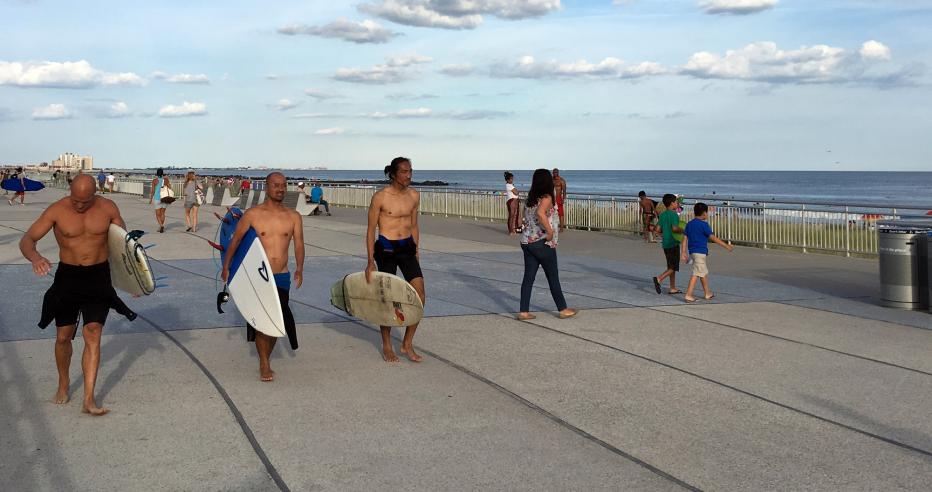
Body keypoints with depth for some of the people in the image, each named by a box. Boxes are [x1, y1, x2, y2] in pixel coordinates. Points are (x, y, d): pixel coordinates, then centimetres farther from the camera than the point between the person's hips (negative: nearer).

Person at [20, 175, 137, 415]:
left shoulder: (108, 208, -6)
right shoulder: (56, 211, -10)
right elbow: (27, 239, -11)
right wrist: (35, 257, -34)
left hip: (98, 278, 0)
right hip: (67, 277, 0)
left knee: (93, 335, -8)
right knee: (63, 336, 8)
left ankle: (88, 400, -8)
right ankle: (63, 383, 36)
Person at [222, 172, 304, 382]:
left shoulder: (293, 216, 3)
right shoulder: (253, 214, -1)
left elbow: (298, 244, -6)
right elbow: (235, 240, 2)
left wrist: (299, 269, -20)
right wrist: (226, 267, -5)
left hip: (282, 277, 2)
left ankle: (266, 359, 28)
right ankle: (264, 365, 7)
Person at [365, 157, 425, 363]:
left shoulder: (414, 195, 4)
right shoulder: (380, 197, -11)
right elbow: (371, 230, -7)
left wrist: (416, 252, 17)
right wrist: (371, 261, -10)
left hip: (407, 247, 4)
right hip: (386, 248, -4)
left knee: (420, 297, -5)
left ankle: (407, 344, 10)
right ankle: (387, 346, 22)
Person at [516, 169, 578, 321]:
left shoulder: (530, 199, 10)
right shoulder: (546, 198, -13)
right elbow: (540, 213, -31)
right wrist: (550, 231, -24)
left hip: (527, 242, 7)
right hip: (543, 244, -7)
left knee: (528, 277, 6)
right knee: (553, 278, 5)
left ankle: (524, 312, 4)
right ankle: (563, 309, 16)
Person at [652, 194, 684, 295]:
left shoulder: (662, 215, 9)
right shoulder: (674, 214, -14)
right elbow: (675, 228, -25)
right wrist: (683, 230, -10)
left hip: (665, 244, 8)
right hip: (673, 243, -8)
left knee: (671, 267, 14)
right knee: (673, 267, -3)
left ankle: (673, 288, 16)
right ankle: (659, 279, -19)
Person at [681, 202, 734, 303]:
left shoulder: (689, 224, 10)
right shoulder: (703, 224, -11)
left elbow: (684, 239, 8)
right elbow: (713, 238, -13)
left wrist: (683, 253, 10)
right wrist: (726, 246, -9)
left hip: (692, 251, 8)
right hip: (700, 252, -8)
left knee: (704, 273, 21)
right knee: (697, 273, -9)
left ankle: (707, 293, 30)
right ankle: (688, 295, -15)